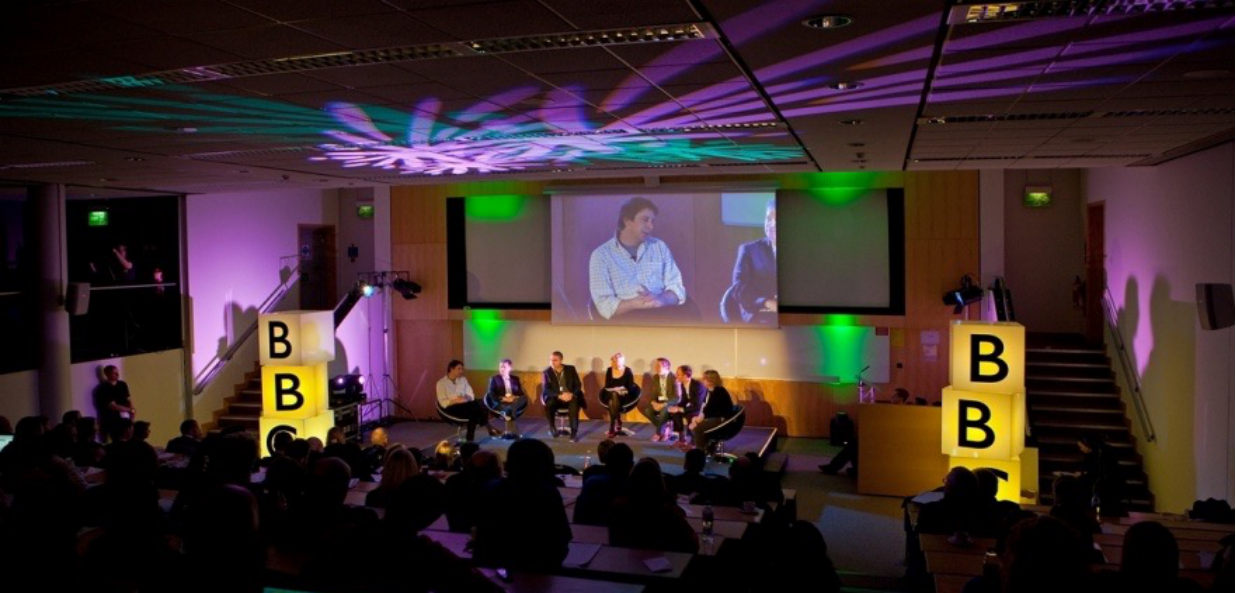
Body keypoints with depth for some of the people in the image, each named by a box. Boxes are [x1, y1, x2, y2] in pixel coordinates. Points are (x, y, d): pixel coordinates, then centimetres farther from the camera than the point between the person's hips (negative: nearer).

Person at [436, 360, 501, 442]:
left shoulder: (463, 379, 14)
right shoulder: (441, 383, -2)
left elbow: (471, 396, 9)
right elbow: (443, 403, -10)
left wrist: (466, 398, -13)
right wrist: (456, 401, -22)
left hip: (465, 405, 5)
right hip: (451, 408, -5)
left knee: (481, 406, -27)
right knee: (474, 411, -32)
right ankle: (488, 428, -17)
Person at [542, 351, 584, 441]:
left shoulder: (571, 369, 6)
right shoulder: (546, 372, 1)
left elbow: (578, 385, 2)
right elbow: (546, 390, -9)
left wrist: (571, 394, -20)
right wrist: (560, 396, -25)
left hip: (570, 397, 0)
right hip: (555, 399, 0)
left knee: (574, 403, -34)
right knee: (548, 404, -33)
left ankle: (574, 432, -32)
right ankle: (552, 428, -8)